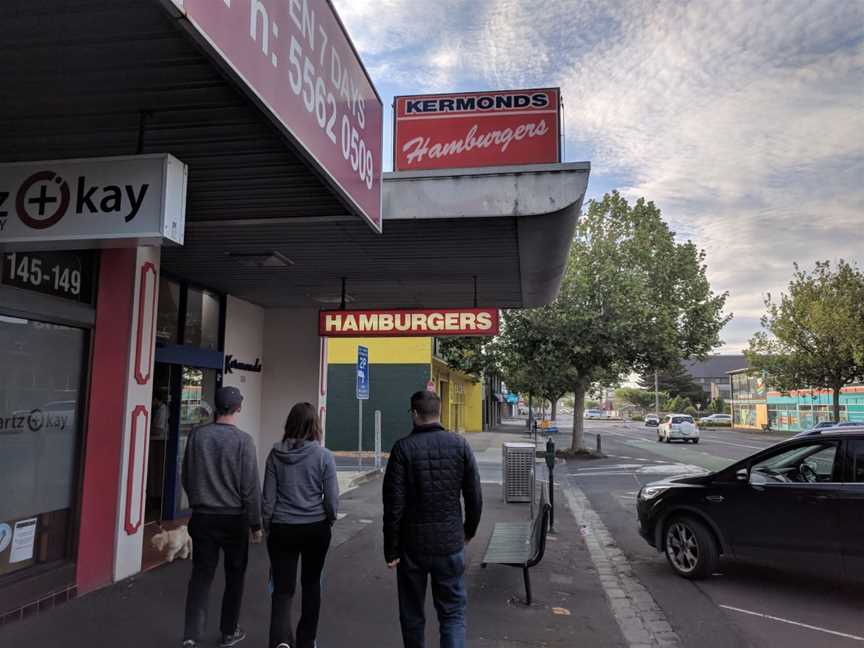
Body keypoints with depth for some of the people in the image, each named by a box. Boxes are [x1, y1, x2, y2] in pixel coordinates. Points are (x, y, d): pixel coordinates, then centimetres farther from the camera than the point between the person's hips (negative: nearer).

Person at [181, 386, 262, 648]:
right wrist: (256, 524, -3)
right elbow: (250, 486, -13)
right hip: (234, 519, -3)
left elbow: (186, 477, 7)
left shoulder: (197, 435, -3)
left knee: (201, 575, 10)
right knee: (234, 576, 13)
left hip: (202, 517, 3)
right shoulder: (243, 440, -15)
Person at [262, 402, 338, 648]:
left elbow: (268, 496, 0)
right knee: (311, 583, 19)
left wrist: (267, 526, 13)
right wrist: (329, 519, 12)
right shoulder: (324, 455, -12)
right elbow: (332, 498, -7)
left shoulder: (276, 454, -5)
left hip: (282, 529, 1)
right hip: (316, 528, 0)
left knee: (282, 588, 7)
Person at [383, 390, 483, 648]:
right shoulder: (460, 445, -4)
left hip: (412, 544, -1)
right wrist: (469, 530, 17)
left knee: (412, 614, 17)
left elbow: (393, 504, -12)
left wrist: (391, 549, -4)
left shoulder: (403, 448, -11)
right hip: (450, 543, 1)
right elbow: (475, 497, 0)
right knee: (453, 612, 12)